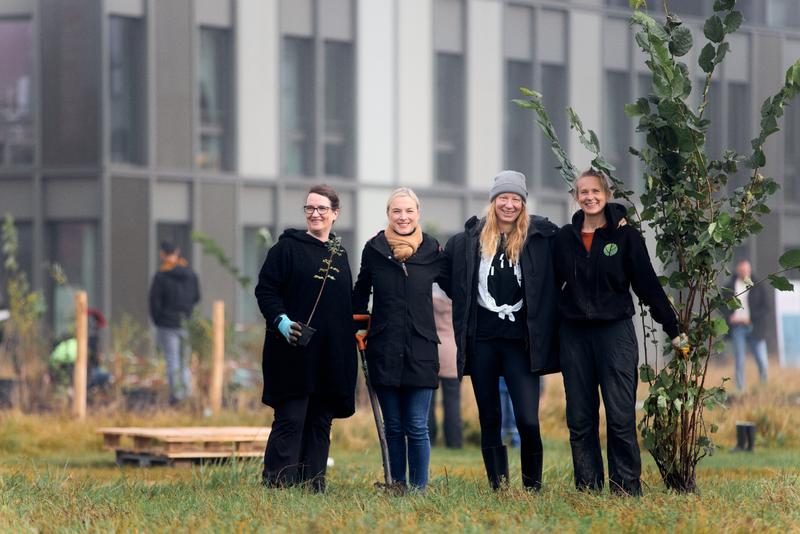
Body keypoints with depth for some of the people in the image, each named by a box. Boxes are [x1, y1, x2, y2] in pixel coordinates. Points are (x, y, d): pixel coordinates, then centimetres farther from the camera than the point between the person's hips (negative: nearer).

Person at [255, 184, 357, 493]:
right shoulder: (287, 247, 0)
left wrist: (353, 335, 13)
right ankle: (276, 486, -12)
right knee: (290, 420, -10)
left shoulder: (340, 255, 16)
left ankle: (314, 486, 8)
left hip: (331, 356, 5)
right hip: (294, 352, -5)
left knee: (321, 423, 5)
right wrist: (281, 320, -19)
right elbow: (265, 290, -5)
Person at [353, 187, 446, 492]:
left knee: (417, 427, -5)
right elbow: (360, 294, 16)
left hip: (420, 351, -1)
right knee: (393, 426, 7)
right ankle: (397, 486, 15)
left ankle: (419, 488, 2)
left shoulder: (433, 251, 0)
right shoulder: (374, 250, 3)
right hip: (383, 350, 1)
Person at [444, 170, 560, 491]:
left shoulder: (541, 237, 0)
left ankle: (533, 486, 3)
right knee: (489, 420, 7)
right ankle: (497, 486, 14)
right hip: (482, 340, 2)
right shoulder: (470, 239, 5)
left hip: (520, 340, -2)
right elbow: (446, 272, 19)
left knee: (528, 421, -11)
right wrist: (467, 305, 15)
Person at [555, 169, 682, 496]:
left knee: (620, 416, -8)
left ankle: (627, 490, -3)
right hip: (574, 334, 3)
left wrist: (672, 328, 0)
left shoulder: (625, 235, 0)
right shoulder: (565, 238, 8)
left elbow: (648, 284, 1)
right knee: (580, 419, 3)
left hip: (615, 331, -3)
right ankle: (587, 490, 9)